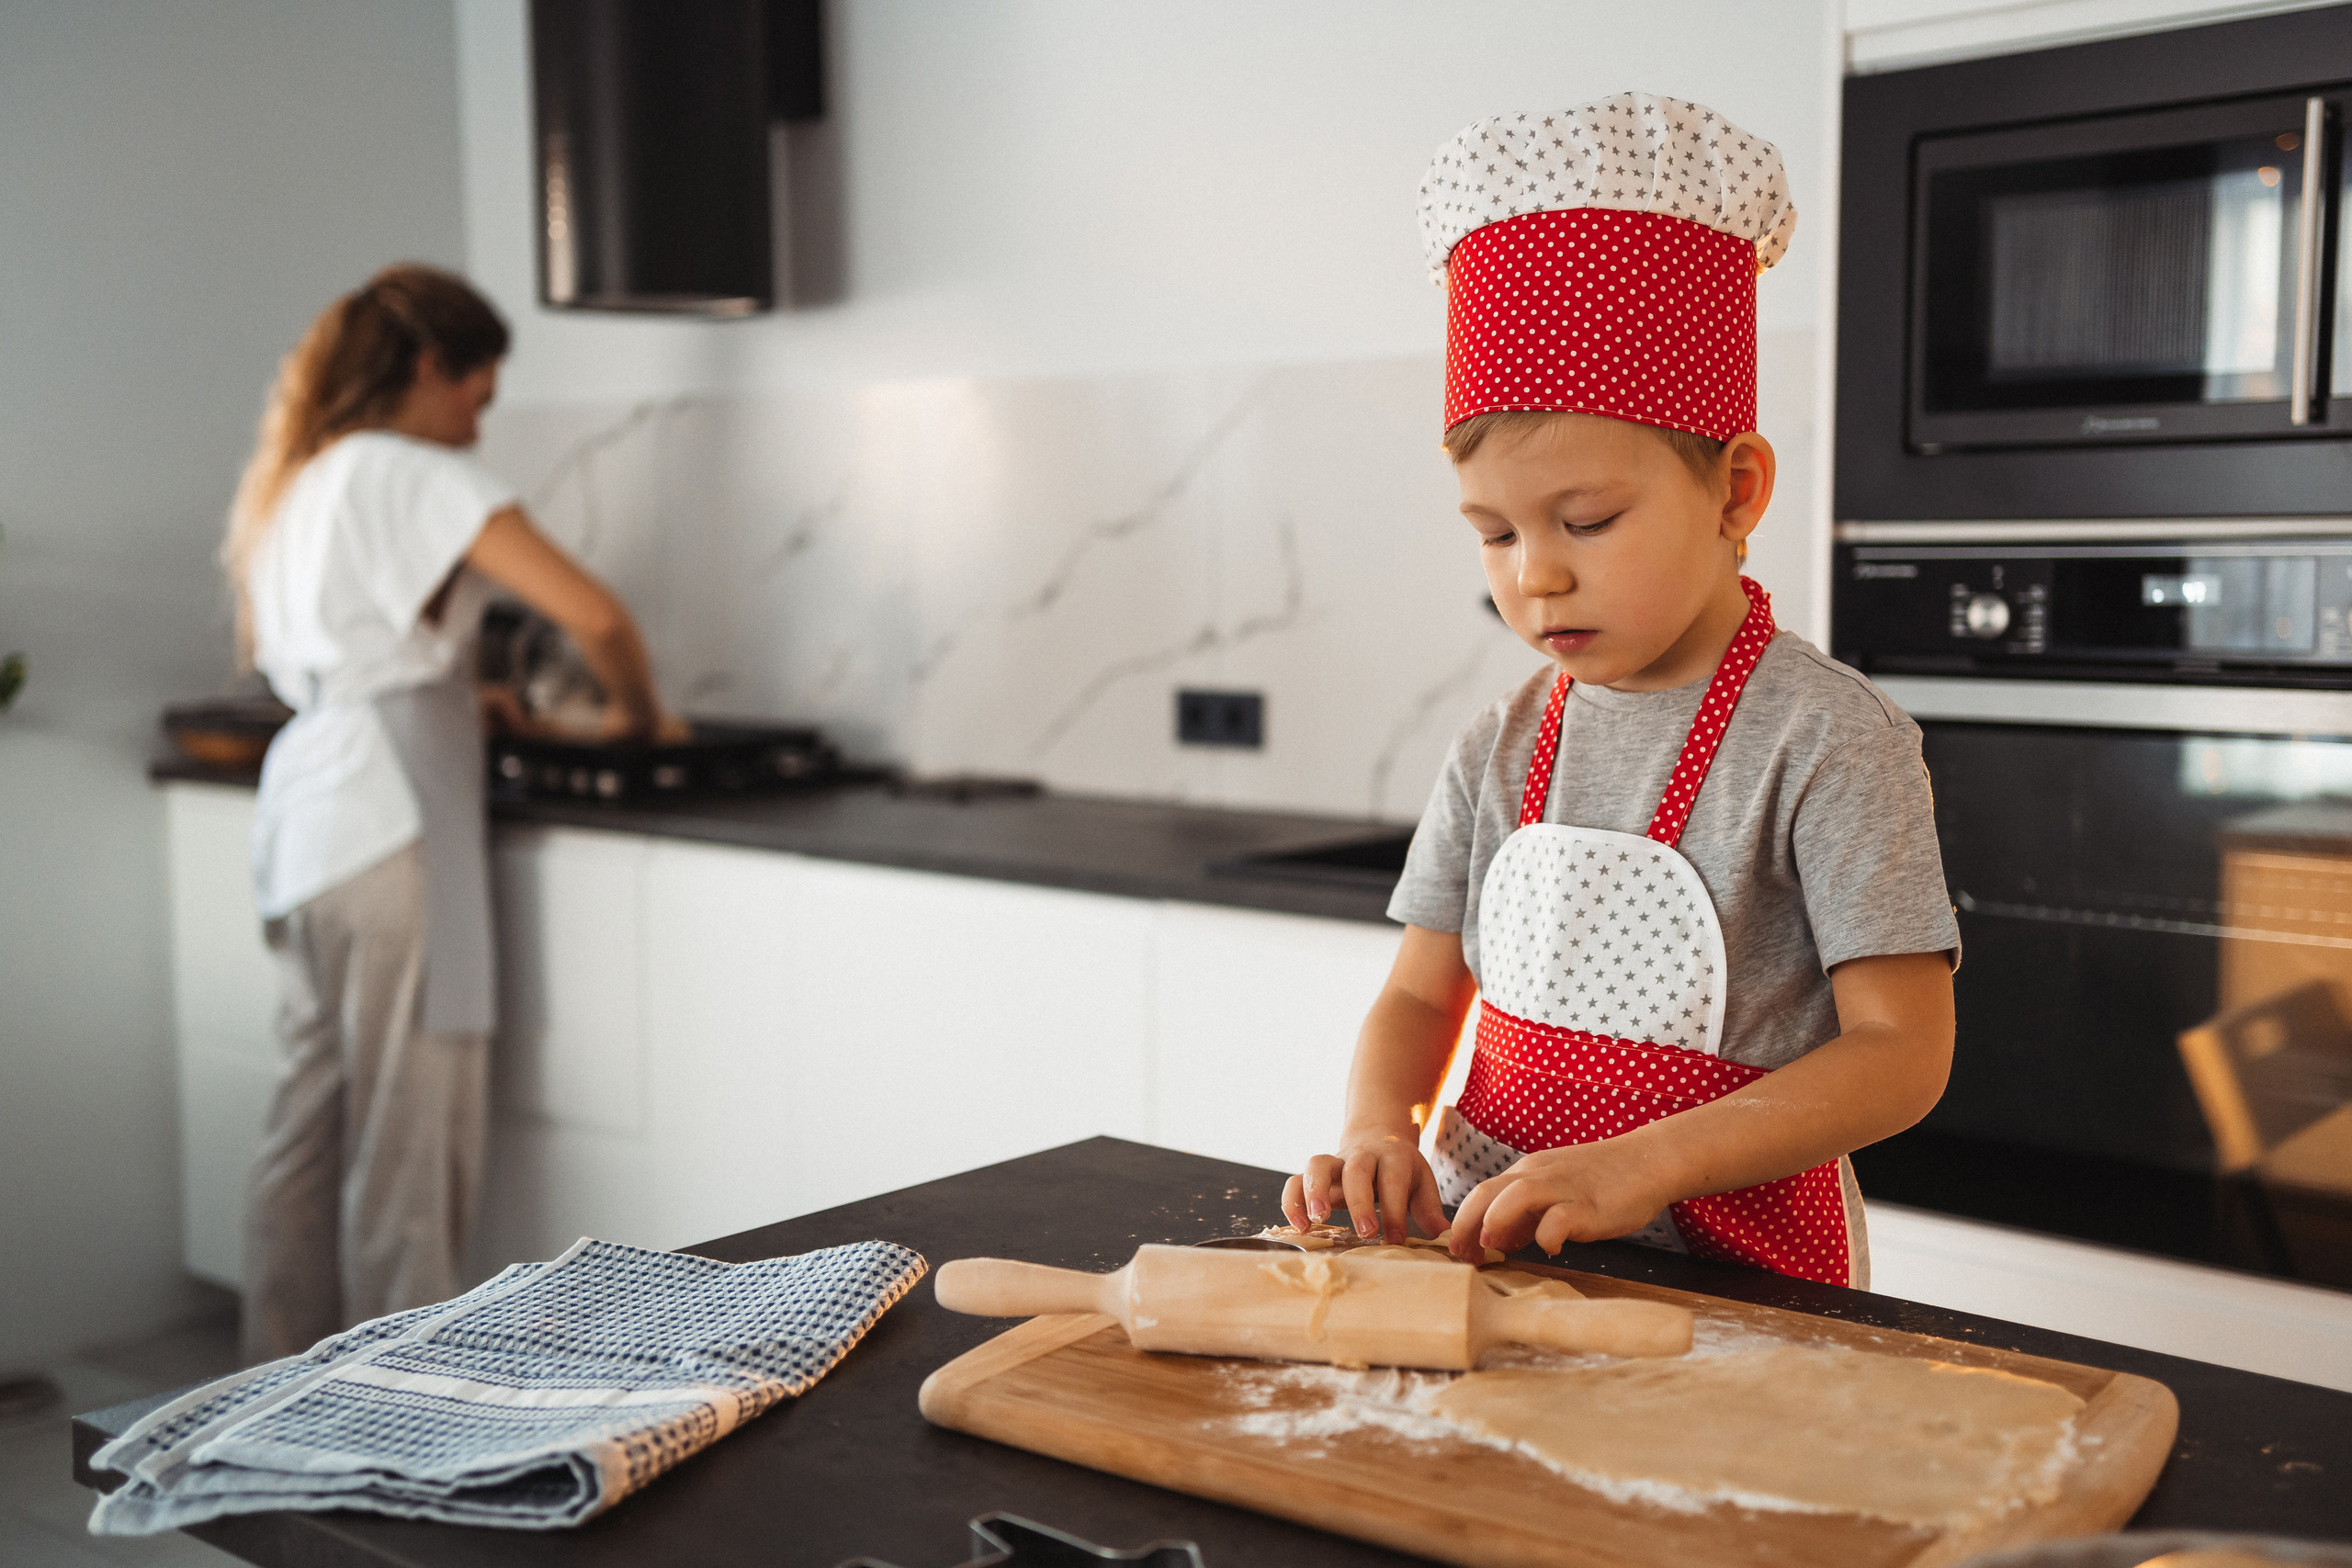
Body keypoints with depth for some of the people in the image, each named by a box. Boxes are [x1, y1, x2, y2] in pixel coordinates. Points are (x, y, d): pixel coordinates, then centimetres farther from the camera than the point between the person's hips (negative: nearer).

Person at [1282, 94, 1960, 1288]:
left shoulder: (1825, 738, -9)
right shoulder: (1502, 750, 8)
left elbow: (1902, 1054, -11)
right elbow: (1419, 997, 12)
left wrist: (1645, 1166, -21)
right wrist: (1378, 1132, -10)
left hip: (1727, 1271, -5)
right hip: (1491, 1240, 5)